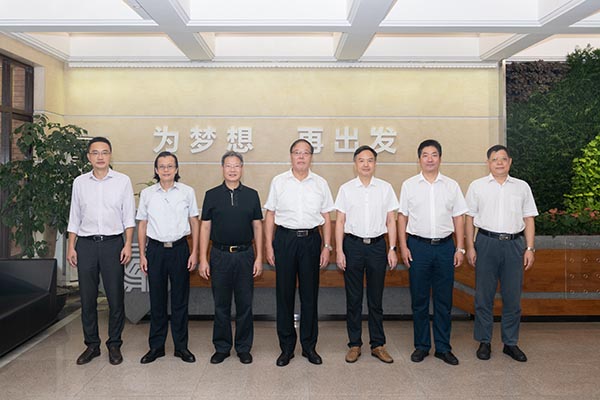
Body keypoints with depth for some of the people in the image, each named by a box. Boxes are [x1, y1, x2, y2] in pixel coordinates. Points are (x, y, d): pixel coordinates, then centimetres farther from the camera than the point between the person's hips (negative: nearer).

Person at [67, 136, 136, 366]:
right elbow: (74, 217, 11)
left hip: (113, 243, -2)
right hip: (86, 244, 2)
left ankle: (114, 345, 17)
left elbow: (129, 217, 1)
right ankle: (91, 345, 22)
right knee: (87, 298, 8)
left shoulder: (122, 181, 1)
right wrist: (71, 247, 6)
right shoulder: (79, 182, 8)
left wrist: (128, 245, -6)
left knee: (115, 298, 2)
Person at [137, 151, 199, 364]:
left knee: (180, 300, 5)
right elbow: (142, 225, 9)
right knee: (157, 300, 8)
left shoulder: (187, 192, 2)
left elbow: (194, 222, 4)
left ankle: (181, 346, 17)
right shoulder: (147, 193, 6)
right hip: (155, 250, 1)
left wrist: (194, 252, -2)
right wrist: (142, 254, 3)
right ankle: (156, 346, 20)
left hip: (179, 249, -1)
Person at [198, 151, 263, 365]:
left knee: (245, 304, 7)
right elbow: (205, 227, 2)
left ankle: (244, 348, 21)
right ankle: (221, 347, 23)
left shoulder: (251, 195, 4)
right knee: (221, 305, 8)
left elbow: (257, 227, 5)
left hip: (245, 255, 1)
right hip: (220, 255, 0)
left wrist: (259, 257, -1)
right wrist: (203, 259, -4)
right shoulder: (212, 195, 3)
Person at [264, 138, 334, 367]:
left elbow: (326, 218, 8)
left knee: (310, 294, 7)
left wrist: (326, 247, 1)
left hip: (311, 239, 1)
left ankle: (309, 345, 22)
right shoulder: (279, 182, 4)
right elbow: (270, 216, 5)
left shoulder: (320, 183, 6)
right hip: (285, 238, 0)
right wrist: (269, 246, -1)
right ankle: (286, 347, 18)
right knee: (284, 294, 5)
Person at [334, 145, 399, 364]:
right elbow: (340, 222, 1)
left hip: (377, 245, 1)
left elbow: (391, 221, 6)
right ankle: (354, 344, 19)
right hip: (353, 245, 0)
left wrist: (392, 249, 0)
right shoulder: (346, 189, 2)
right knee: (353, 298, 7)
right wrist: (339, 251, -4)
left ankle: (378, 345, 21)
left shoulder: (385, 188, 4)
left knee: (376, 298, 9)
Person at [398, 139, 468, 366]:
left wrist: (460, 248, 2)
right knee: (419, 300, 6)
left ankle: (443, 347, 20)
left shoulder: (451, 186, 7)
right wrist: (403, 246, -3)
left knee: (444, 300, 7)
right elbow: (402, 217, 4)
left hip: (444, 246, 1)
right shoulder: (409, 185, 4)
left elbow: (458, 218, 8)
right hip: (418, 246, -1)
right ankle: (421, 346, 19)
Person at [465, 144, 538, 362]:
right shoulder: (477, 186, 6)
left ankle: (510, 343, 22)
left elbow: (529, 220, 9)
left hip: (514, 244, 2)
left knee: (513, 297, 7)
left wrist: (530, 248, 1)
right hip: (486, 243, -1)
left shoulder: (522, 187, 10)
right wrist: (470, 247, -2)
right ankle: (484, 342, 17)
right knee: (484, 296, 4)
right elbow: (470, 218, 4)